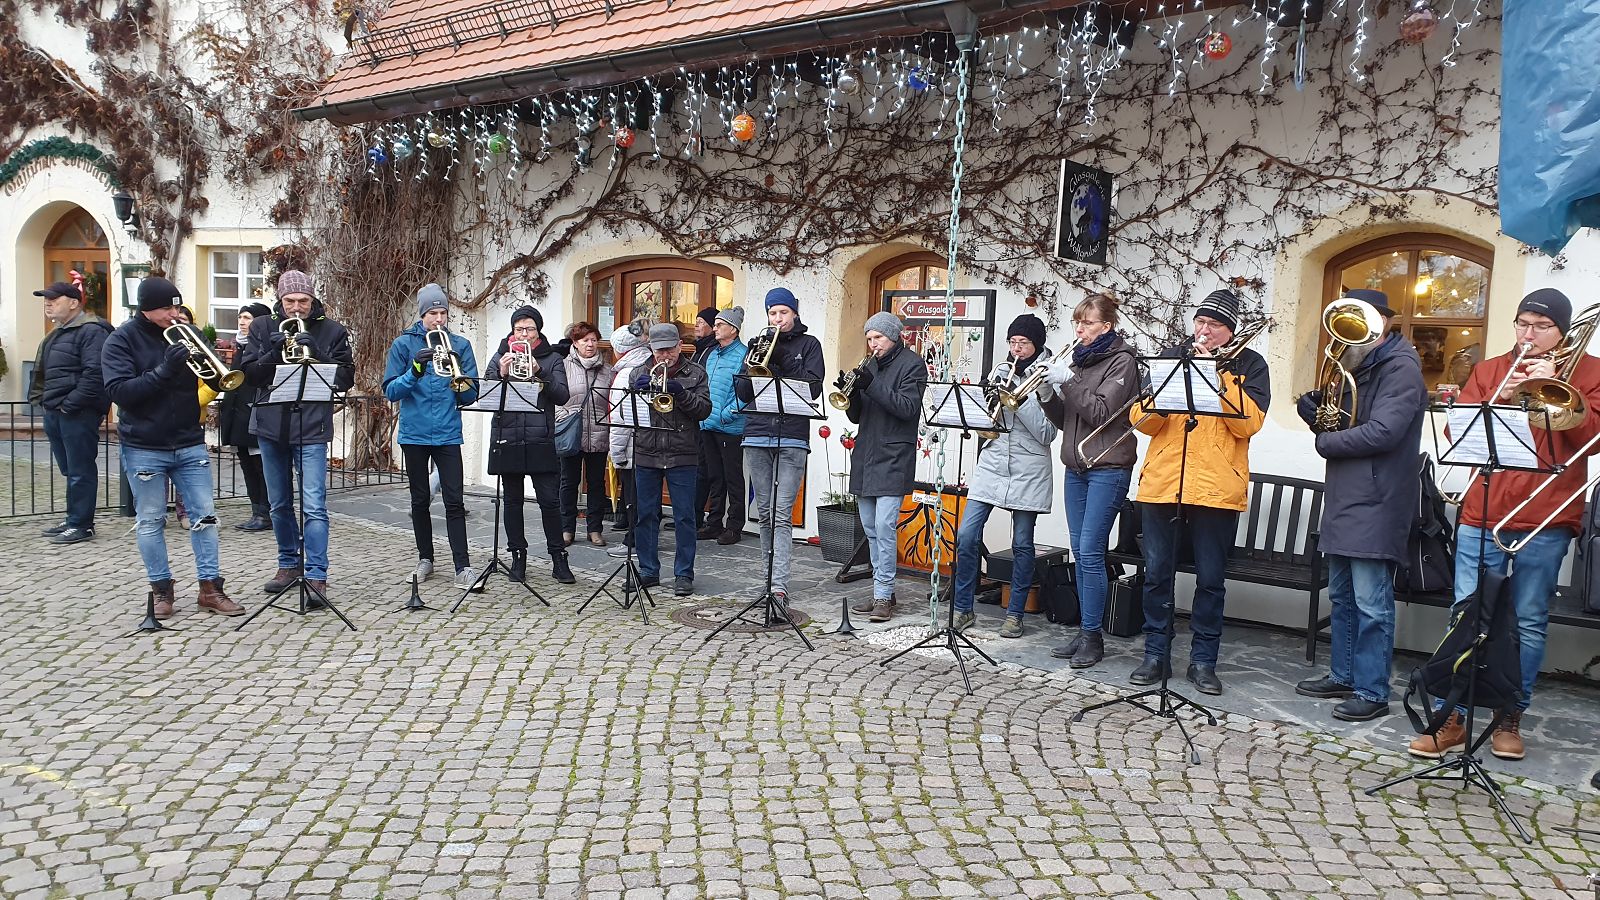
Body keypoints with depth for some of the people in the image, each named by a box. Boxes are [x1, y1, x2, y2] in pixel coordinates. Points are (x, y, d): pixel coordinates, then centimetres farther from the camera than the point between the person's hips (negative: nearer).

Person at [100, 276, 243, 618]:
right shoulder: (122, 340, -5)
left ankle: (210, 587, 10)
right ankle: (161, 589, 18)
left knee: (205, 516, 3)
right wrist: (164, 371, -26)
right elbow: (119, 391, -16)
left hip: (190, 444, 3)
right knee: (150, 522, 6)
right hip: (144, 448, -3)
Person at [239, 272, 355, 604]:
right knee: (280, 504, 15)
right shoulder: (262, 327, 7)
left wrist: (315, 354, -18)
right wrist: (274, 352, -16)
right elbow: (250, 375, 0)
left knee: (314, 506, -11)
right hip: (270, 425, 4)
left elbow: (346, 379, -4)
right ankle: (289, 564, 31)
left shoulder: (332, 331, 1)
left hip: (312, 427, -3)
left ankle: (317, 577, -10)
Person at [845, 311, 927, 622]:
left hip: (893, 458, -7)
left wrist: (872, 386, -22)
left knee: (884, 527, -13)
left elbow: (908, 407, -14)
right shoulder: (869, 366, 17)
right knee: (871, 529, 9)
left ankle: (883, 596, -7)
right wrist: (852, 393, -7)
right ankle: (883, 591, 18)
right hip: (865, 456, 7)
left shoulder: (912, 364, -2)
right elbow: (856, 416, 14)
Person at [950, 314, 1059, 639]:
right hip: (991, 464, 3)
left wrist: (1020, 400, -17)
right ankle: (963, 608, 10)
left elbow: (1046, 434, -9)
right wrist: (991, 397, -8)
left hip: (1028, 470, -3)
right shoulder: (1000, 371, 10)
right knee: (966, 536, -4)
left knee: (1022, 544, 4)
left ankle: (1015, 613, 17)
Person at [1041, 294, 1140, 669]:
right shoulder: (1077, 358, 15)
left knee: (1091, 552, -9)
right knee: (1080, 553, 8)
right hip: (1076, 468, 7)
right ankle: (1085, 630, 15)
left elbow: (1101, 412, -15)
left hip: (1108, 468, -7)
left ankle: (1093, 637, -1)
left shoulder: (1121, 360, -5)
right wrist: (1049, 393, -3)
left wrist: (1067, 382, -17)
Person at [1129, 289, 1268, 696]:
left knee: (1210, 579, 4)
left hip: (1217, 487, -2)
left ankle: (1203, 660, 16)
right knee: (1156, 574, 6)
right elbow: (1142, 420, 6)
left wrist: (1215, 373, -12)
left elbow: (1249, 423, -9)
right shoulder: (1172, 356, 12)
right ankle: (1156, 654, 18)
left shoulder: (1248, 364, 6)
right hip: (1161, 482, 2)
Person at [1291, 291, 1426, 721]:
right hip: (1345, 500, 10)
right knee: (1342, 596, 16)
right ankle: (1342, 676, 26)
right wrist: (1316, 411, -5)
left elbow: (1382, 432, -22)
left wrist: (1326, 443, -10)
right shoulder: (1356, 367, 19)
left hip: (1376, 504, -10)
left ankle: (1373, 693, 1)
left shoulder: (1401, 369, -10)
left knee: (1371, 603, -6)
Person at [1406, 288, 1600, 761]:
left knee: (1528, 624, 5)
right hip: (1482, 514, 2)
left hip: (1546, 520, -1)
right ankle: (1452, 718, 6)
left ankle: (1510, 718, 18)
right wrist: (1499, 399, -10)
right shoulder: (1489, 370, 13)